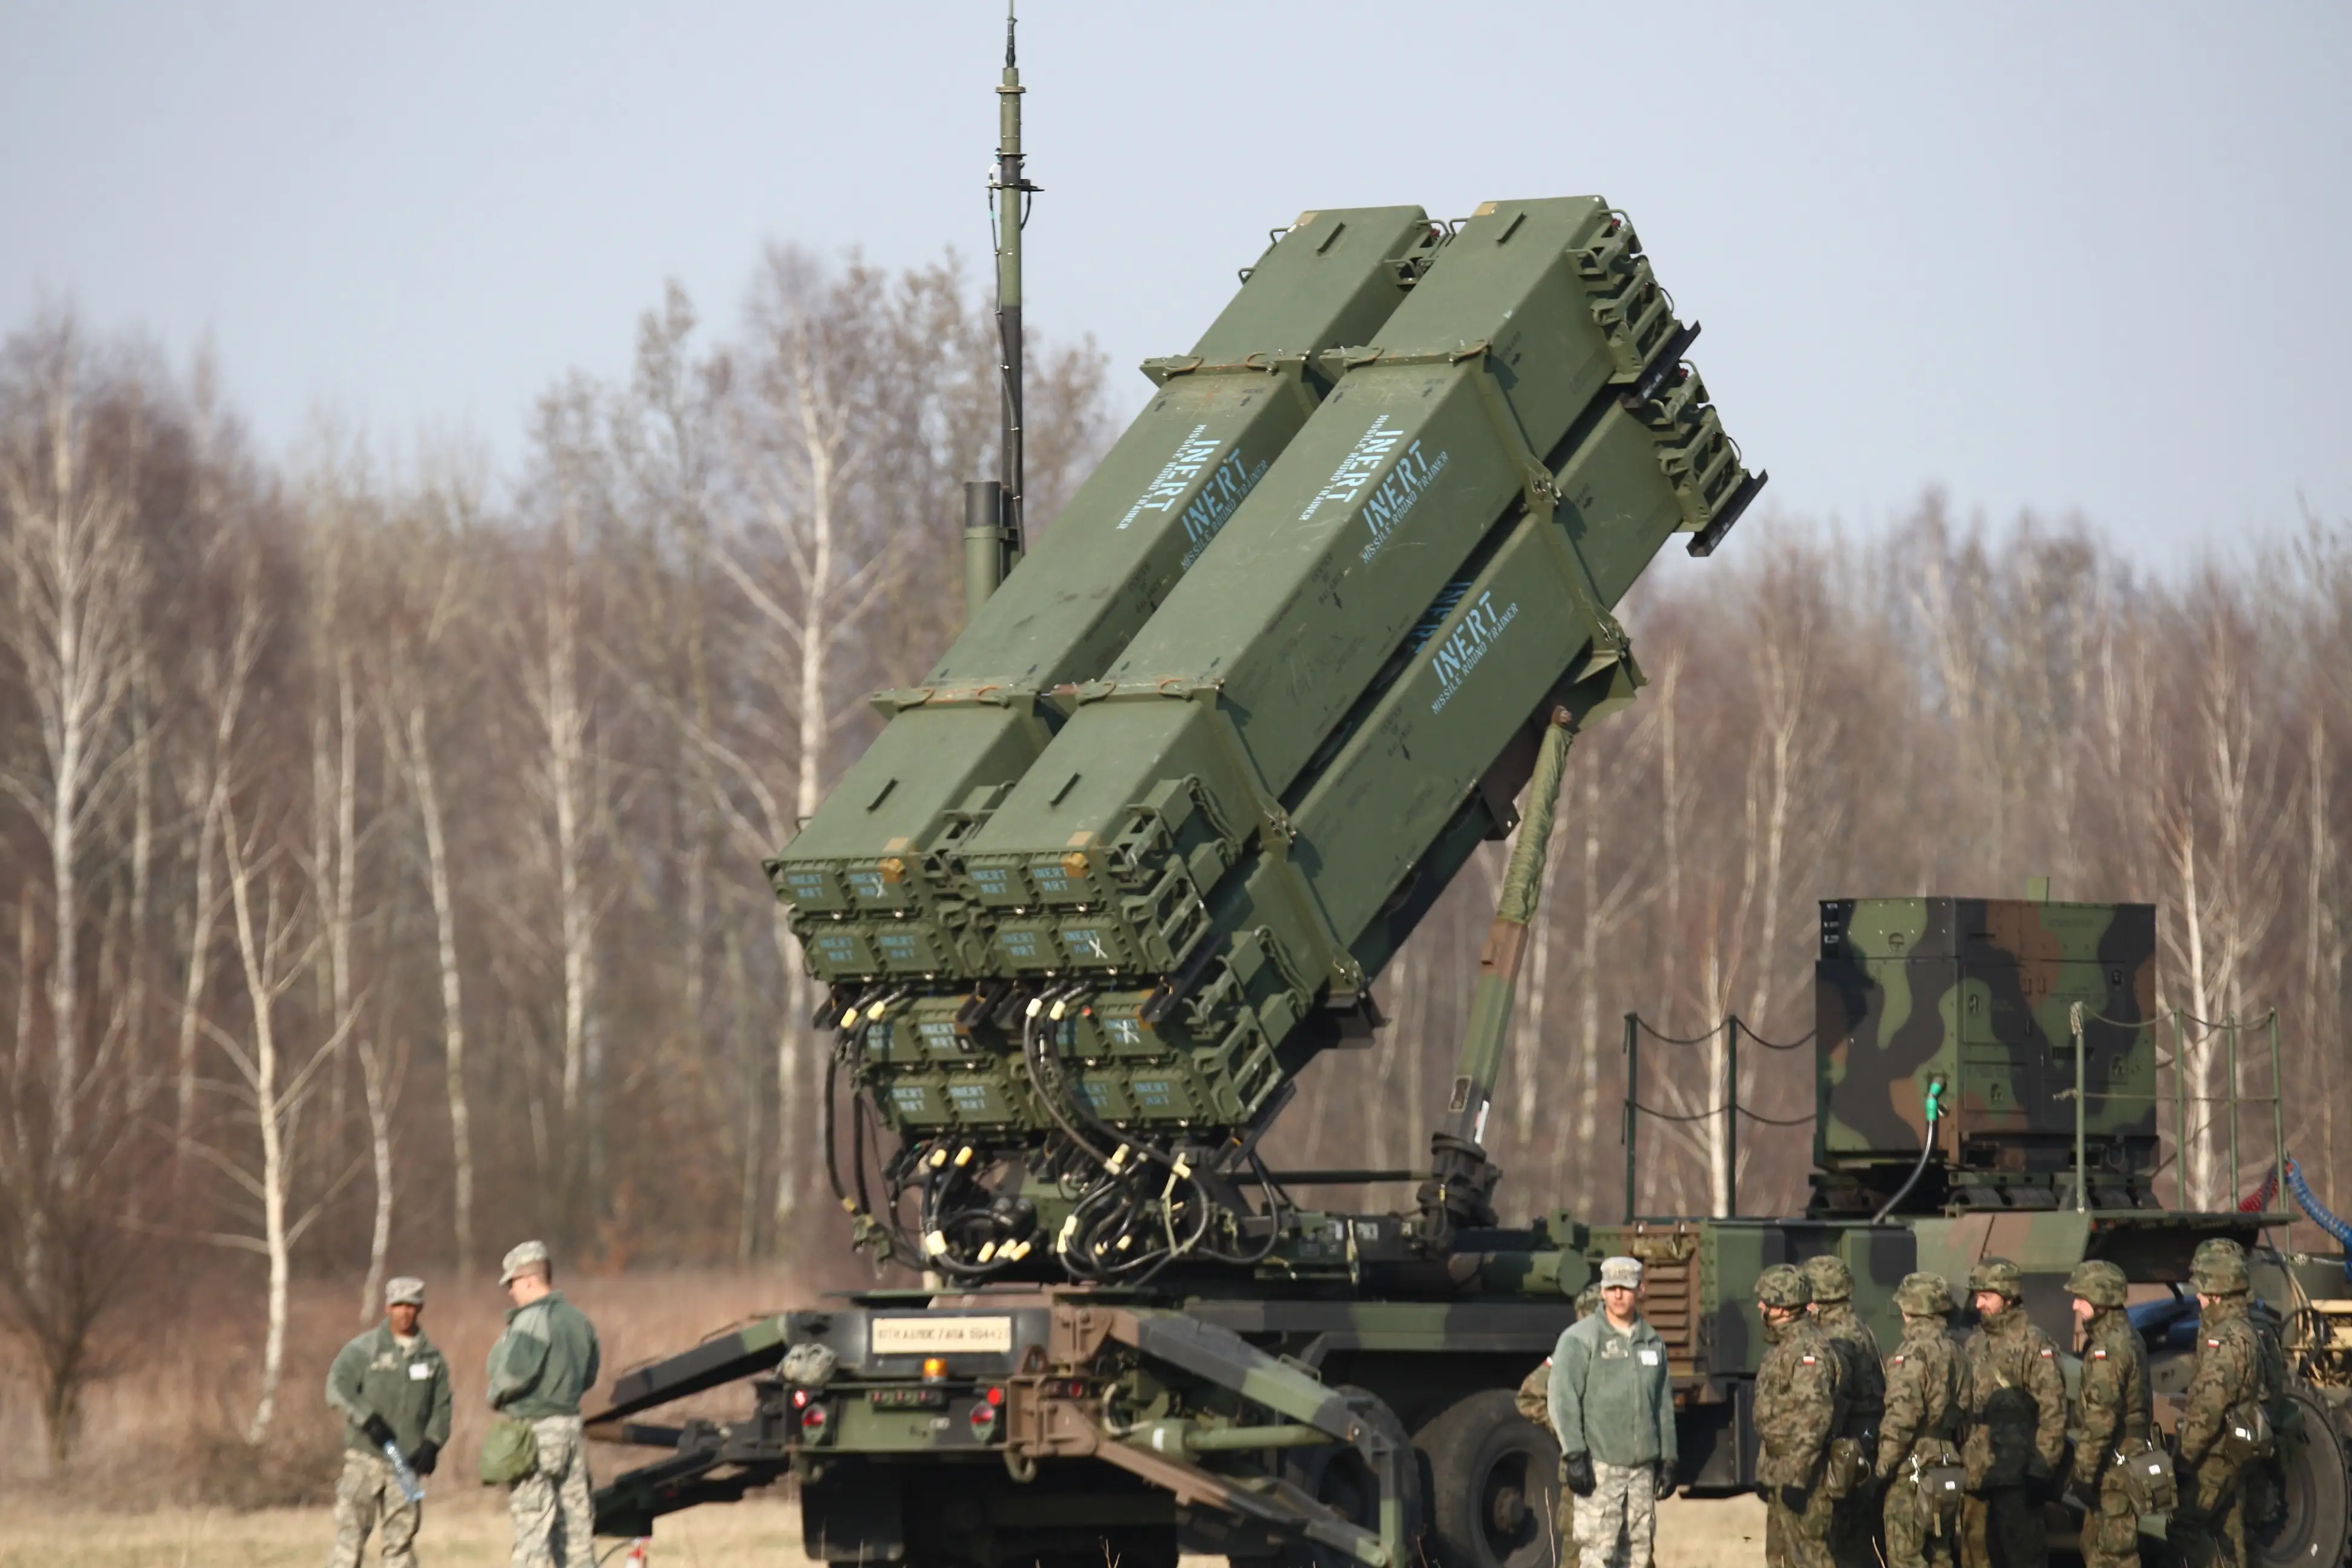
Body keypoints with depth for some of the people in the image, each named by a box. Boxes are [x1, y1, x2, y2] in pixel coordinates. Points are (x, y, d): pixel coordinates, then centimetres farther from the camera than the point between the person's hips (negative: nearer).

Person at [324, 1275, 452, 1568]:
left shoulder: (432, 1357, 10)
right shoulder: (363, 1349, 1)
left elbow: (442, 1407, 11)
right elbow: (337, 1390, -9)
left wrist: (431, 1445, -5)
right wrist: (368, 1420, -21)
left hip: (407, 1461, 3)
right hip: (365, 1457, -3)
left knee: (401, 1538, 3)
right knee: (350, 1534, -7)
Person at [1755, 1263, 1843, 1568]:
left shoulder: (1809, 1351, -18)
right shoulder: (1782, 1349, 16)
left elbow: (1815, 1417, -24)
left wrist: (1797, 1477, -26)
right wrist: (1764, 1474, 24)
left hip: (1801, 1476, -11)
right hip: (1780, 1474, 11)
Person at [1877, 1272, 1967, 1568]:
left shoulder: (1913, 1352, -13)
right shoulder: (1955, 1351, 13)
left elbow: (1902, 1416, -19)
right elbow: (1965, 1408, 14)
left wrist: (1884, 1464, -13)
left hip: (1913, 1467, -9)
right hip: (1948, 1461, 9)